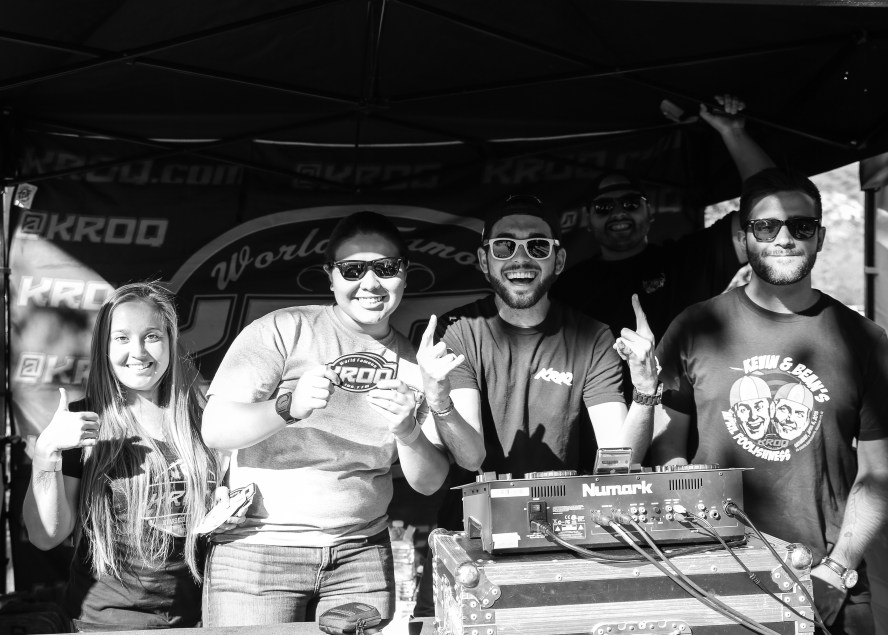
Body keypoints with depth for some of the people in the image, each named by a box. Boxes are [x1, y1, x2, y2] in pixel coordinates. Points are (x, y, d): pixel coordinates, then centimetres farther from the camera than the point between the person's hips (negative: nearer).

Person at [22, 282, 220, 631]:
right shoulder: (78, 423, -6)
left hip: (190, 616, 2)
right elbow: (46, 536, -10)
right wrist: (46, 451, -21)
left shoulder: (199, 422, 0)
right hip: (105, 619, -2)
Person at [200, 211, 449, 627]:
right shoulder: (283, 330, -7)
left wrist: (407, 432, -18)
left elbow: (428, 482, 3)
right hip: (257, 547, -3)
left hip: (363, 554, 4)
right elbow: (215, 431, -12)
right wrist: (289, 407, -29)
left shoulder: (414, 362, 6)